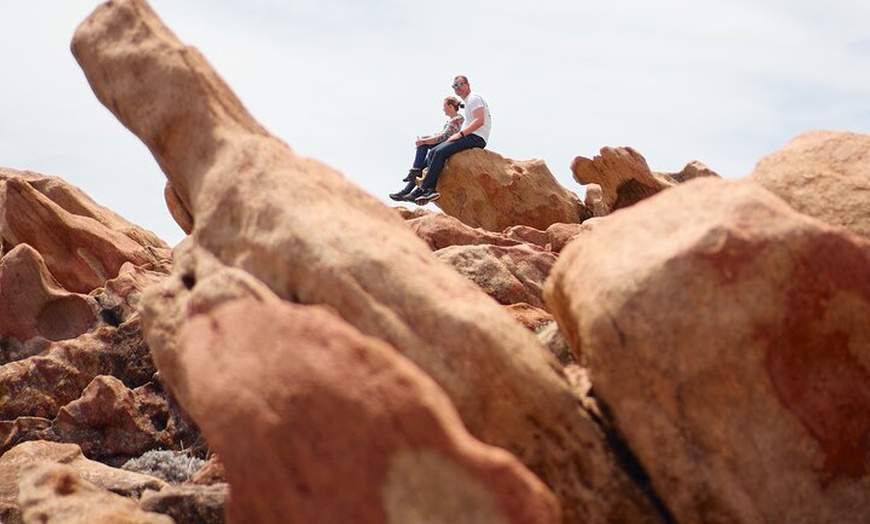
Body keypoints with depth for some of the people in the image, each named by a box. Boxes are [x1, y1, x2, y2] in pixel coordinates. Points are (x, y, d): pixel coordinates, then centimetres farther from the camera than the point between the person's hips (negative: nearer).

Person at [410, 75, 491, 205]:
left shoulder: (474, 98, -6)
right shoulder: (468, 101, 25)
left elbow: (479, 121, -20)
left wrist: (460, 134, -19)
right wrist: (457, 135, 10)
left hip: (476, 139, -10)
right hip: (469, 137, 10)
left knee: (441, 152, -25)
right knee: (433, 152, -3)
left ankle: (423, 188, -25)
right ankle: (431, 189, -16)